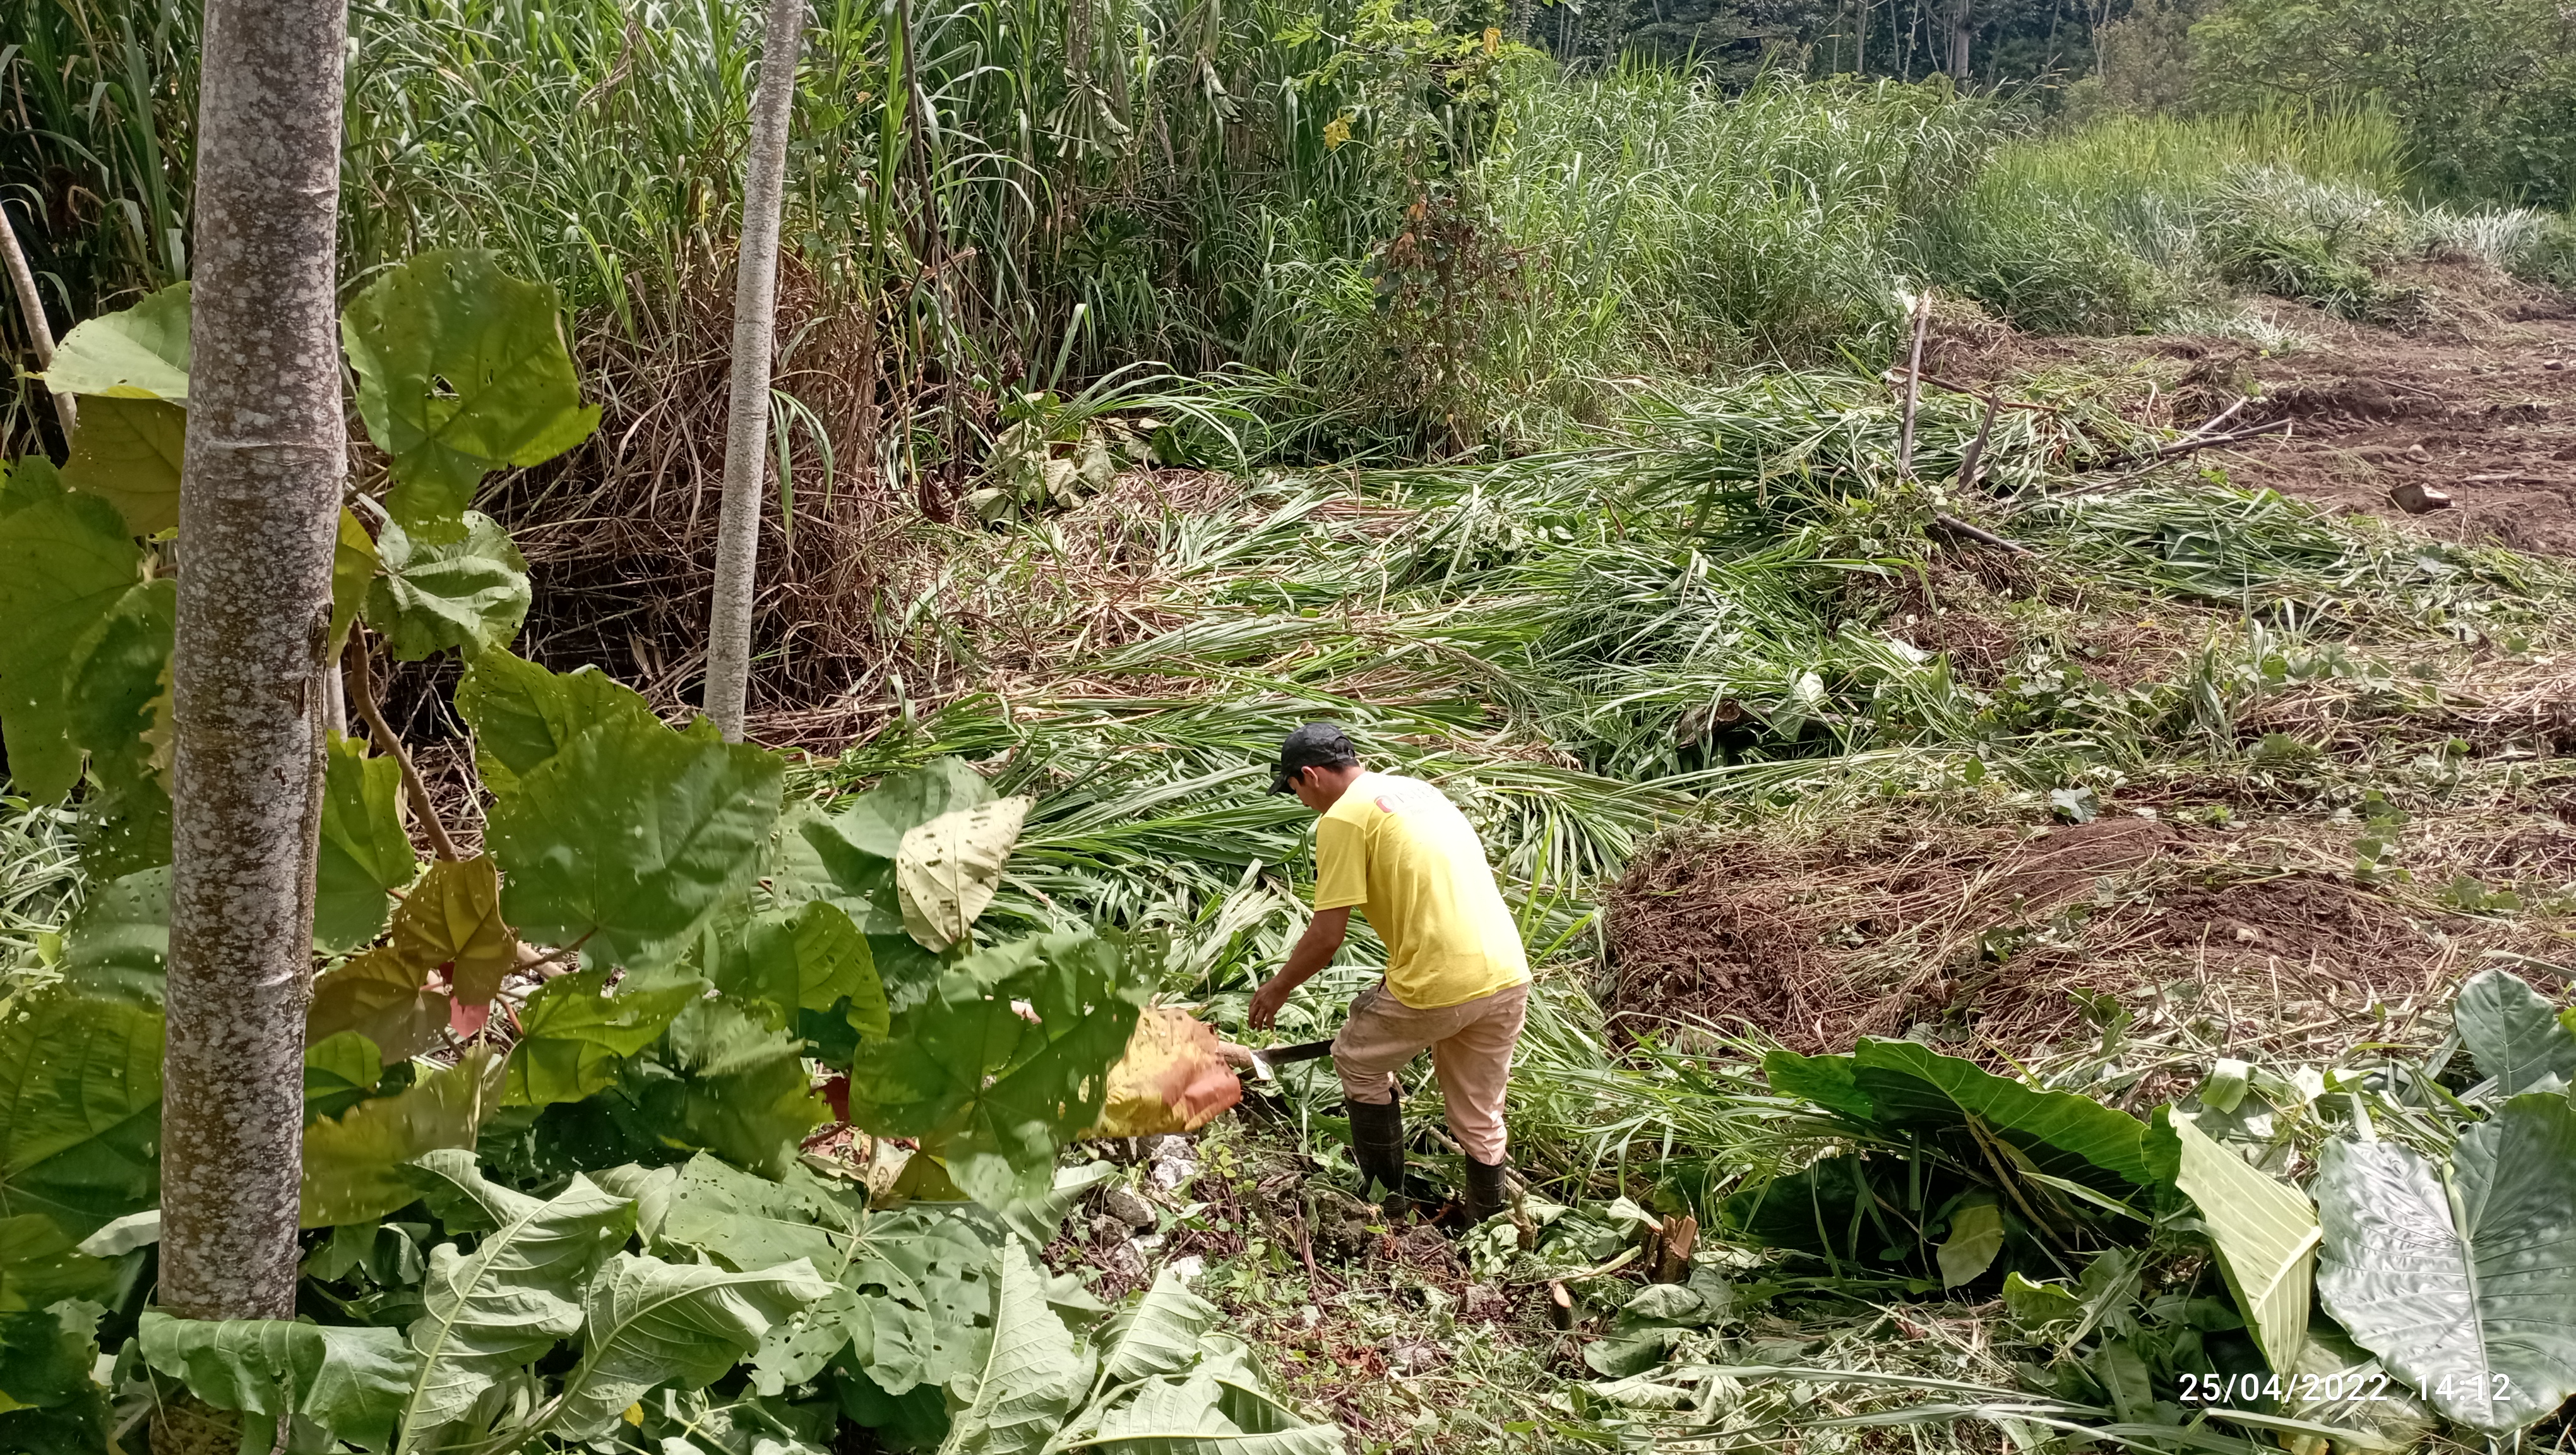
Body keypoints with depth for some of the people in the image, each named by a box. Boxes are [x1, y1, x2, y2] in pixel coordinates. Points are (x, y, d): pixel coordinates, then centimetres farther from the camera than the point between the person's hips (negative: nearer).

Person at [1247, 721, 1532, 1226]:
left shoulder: (1342, 818, -6)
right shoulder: (1416, 789, 20)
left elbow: (1326, 937, -8)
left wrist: (1277, 988, 9)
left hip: (1442, 985, -7)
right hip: (1509, 977, 7)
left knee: (1359, 1061, 20)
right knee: (1480, 1118, 21)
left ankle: (1385, 1200, 28)